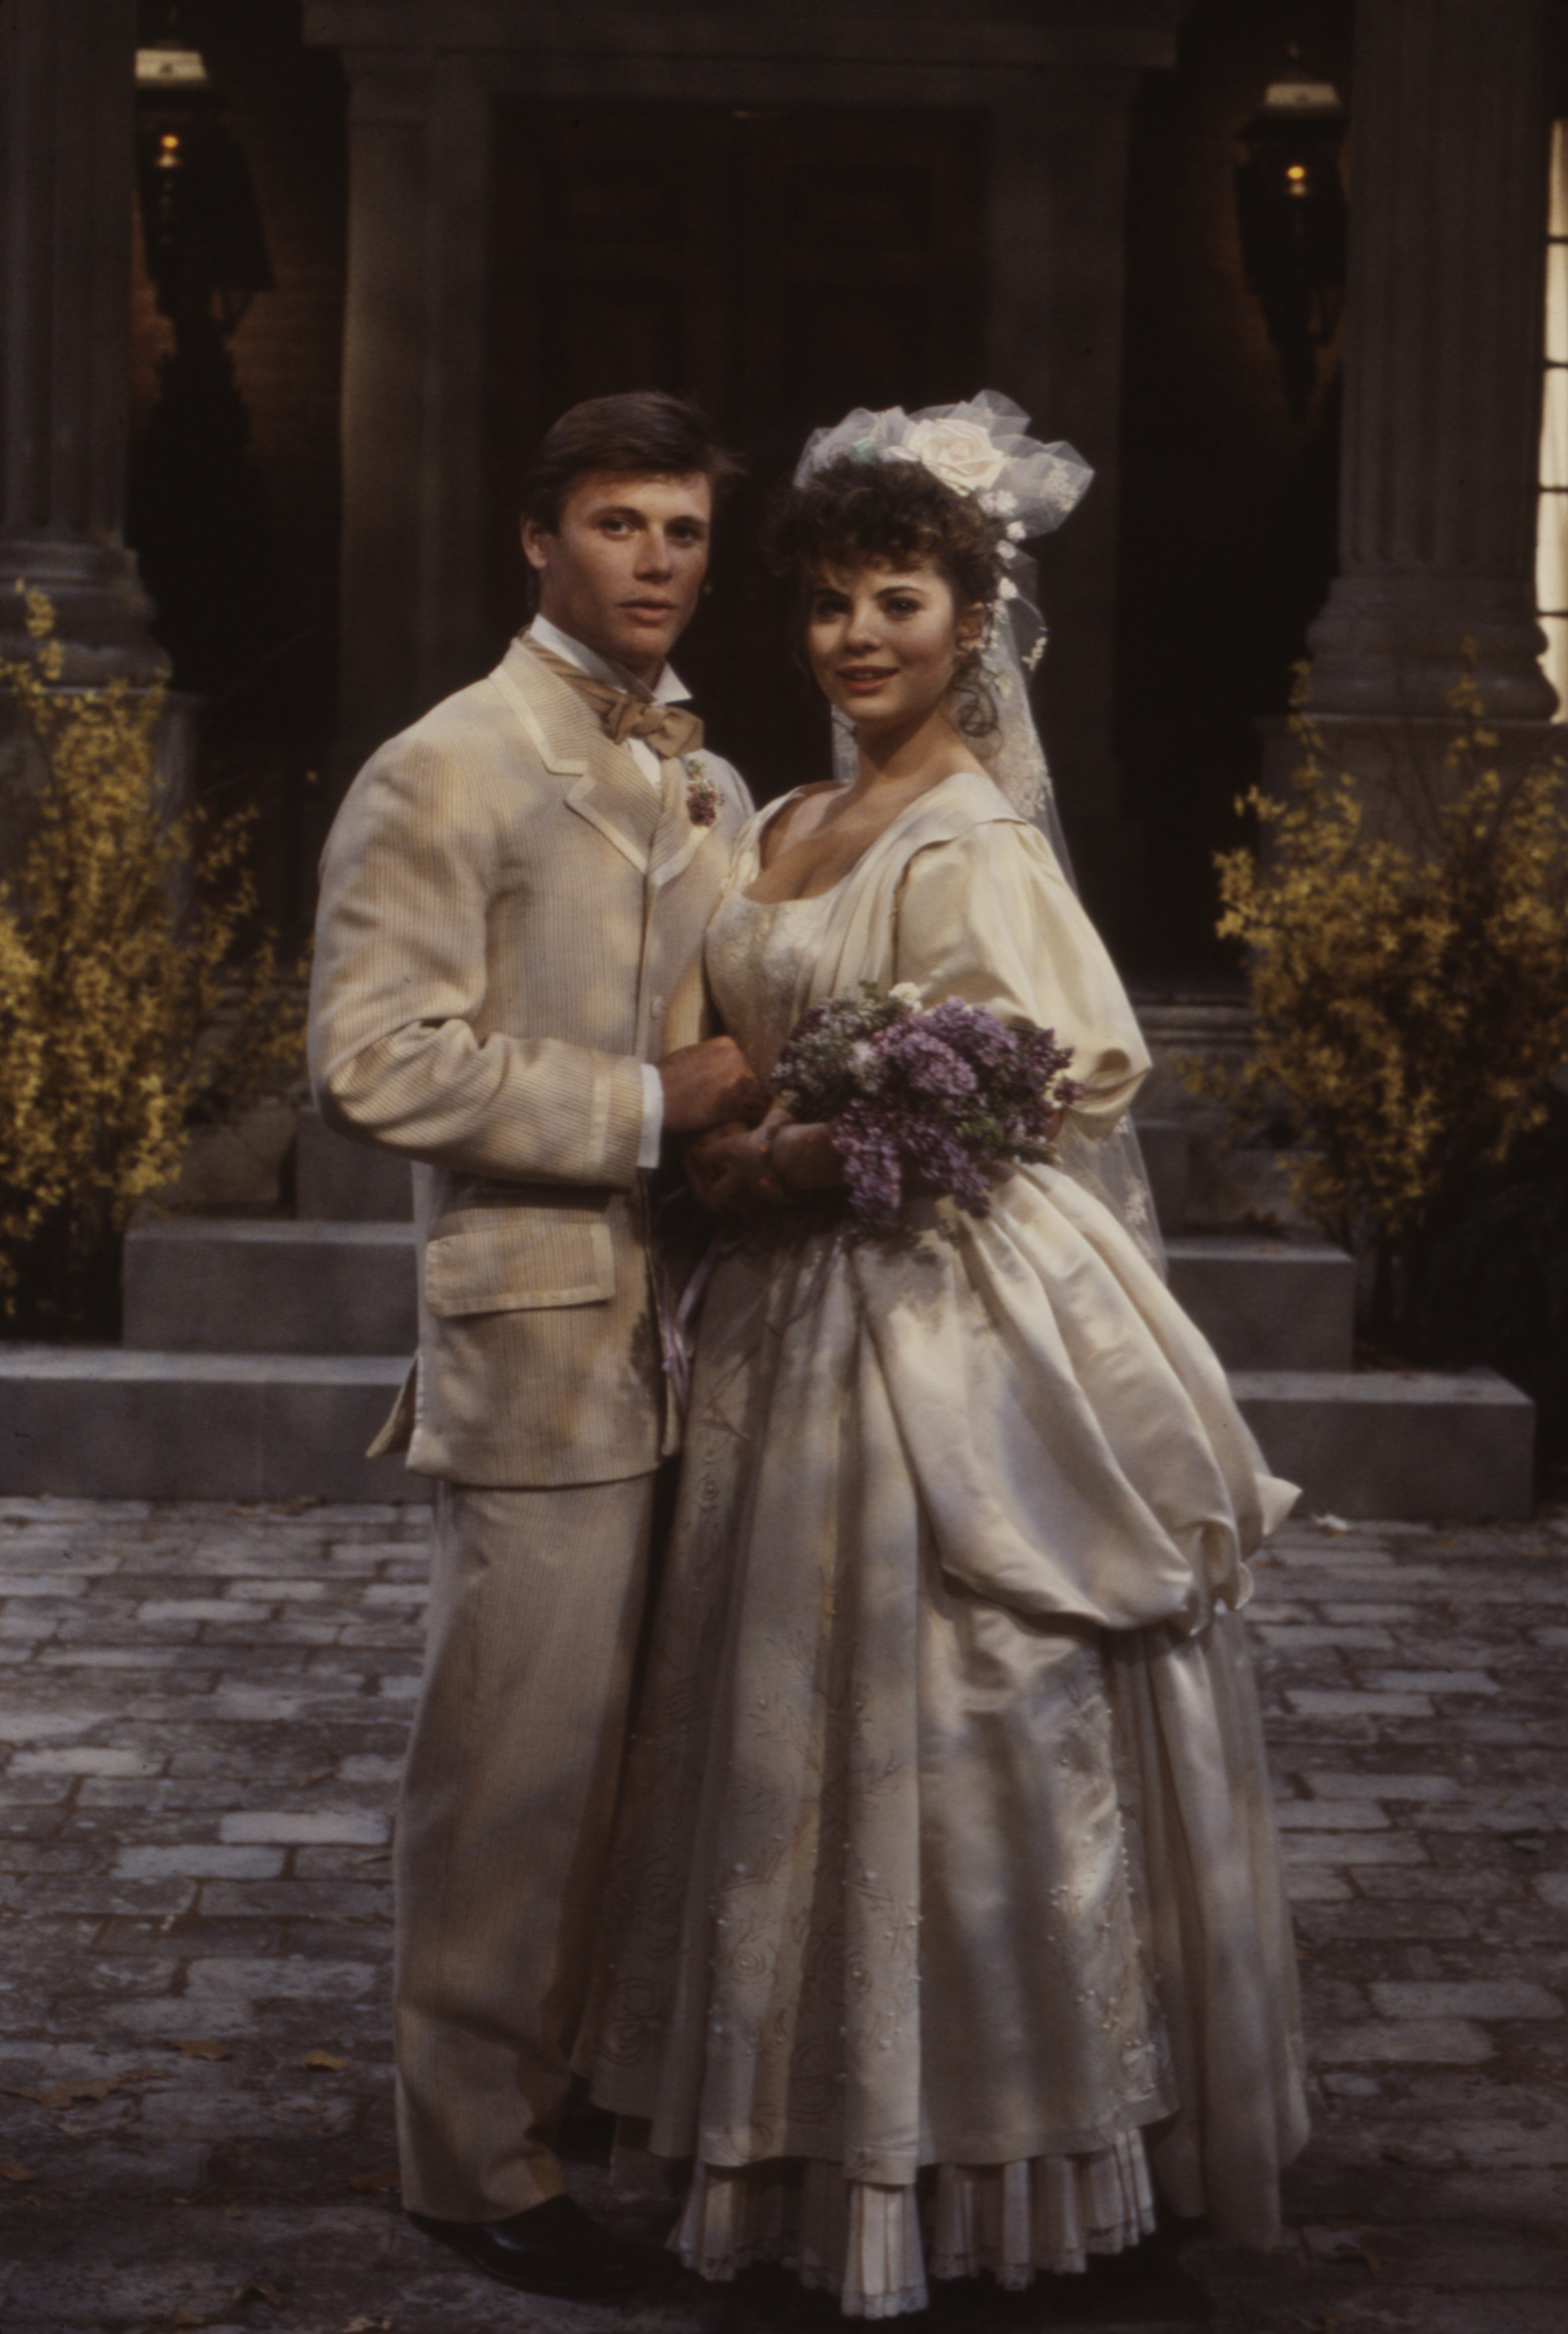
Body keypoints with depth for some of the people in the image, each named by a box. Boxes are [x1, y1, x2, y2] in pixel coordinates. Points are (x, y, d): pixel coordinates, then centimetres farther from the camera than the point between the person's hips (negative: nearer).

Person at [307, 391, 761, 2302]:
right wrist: (645, 1109, -16)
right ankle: (474, 2157, 13)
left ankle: (603, 2078, 29)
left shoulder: (711, 789, 16)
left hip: (693, 1337, 7)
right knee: (520, 1756, -1)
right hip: (545, 1342, -7)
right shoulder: (444, 777, -9)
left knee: (637, 1747, 14)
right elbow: (376, 1064, -17)